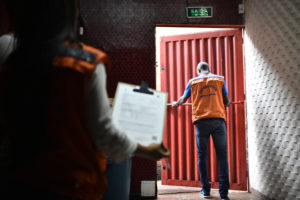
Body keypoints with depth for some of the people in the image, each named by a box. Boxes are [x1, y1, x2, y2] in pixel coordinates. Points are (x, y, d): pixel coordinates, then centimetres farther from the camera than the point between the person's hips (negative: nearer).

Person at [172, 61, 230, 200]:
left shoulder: (193, 82, 13)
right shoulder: (220, 79, 13)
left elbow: (184, 98, 26)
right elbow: (226, 101, 17)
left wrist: (176, 104, 47)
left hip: (201, 121, 0)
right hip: (218, 119, 0)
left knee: (202, 156, 7)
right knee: (222, 155, 0)